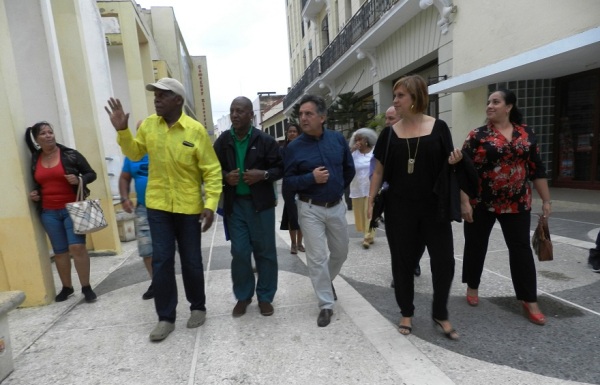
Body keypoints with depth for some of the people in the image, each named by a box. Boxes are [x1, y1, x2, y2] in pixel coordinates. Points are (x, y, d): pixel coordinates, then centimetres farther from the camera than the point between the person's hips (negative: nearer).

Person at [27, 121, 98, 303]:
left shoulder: (70, 155, -3)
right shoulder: (34, 160, 8)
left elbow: (91, 174, 1)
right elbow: (36, 183, 23)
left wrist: (79, 180, -18)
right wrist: (34, 194, 4)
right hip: (49, 212, 4)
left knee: (77, 247, -10)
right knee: (59, 251, 9)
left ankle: (86, 287, 0)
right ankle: (67, 287, 22)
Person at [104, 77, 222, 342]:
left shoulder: (195, 130, -11)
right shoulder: (148, 125, 2)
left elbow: (212, 170, -10)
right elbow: (135, 153, 16)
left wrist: (211, 204, -18)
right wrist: (122, 131, -1)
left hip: (189, 207, -3)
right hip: (157, 206, 3)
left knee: (191, 261, 9)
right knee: (161, 261, 5)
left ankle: (198, 307, 31)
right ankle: (166, 317, 20)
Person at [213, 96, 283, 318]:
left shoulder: (265, 140, -4)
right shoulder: (223, 141, 4)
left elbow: (280, 168, -1)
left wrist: (263, 174, -19)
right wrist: (226, 177, -10)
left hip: (261, 203, -2)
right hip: (234, 204, 2)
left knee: (265, 251, 7)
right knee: (239, 252, 6)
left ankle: (265, 297, 23)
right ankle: (243, 296, 25)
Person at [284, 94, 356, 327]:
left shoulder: (338, 139, -1)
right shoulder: (294, 147, -10)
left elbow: (349, 169, 12)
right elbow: (288, 181, -9)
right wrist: (311, 178, -23)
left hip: (336, 207, 4)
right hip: (310, 209, -3)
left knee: (340, 252, 18)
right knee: (317, 258, -1)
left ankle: (326, 281, 46)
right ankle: (326, 305, 14)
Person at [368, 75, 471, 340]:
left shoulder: (439, 128, 0)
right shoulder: (389, 133, 2)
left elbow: (446, 166, 7)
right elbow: (379, 171, 4)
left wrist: (453, 161, -15)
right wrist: (370, 201, -3)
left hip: (434, 207, 0)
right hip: (399, 209, 1)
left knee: (444, 261, 5)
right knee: (402, 262, 9)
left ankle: (440, 314, 29)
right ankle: (406, 313, 29)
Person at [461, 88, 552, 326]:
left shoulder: (526, 134, 5)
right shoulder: (477, 135, -4)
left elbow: (537, 169, 8)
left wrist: (546, 200, 7)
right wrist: (464, 201, -14)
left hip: (517, 203, 2)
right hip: (481, 203, -2)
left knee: (521, 249, 6)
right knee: (476, 246, 10)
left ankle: (529, 301, 18)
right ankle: (472, 287, 30)